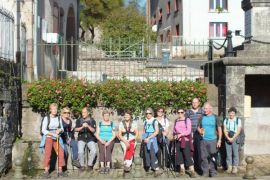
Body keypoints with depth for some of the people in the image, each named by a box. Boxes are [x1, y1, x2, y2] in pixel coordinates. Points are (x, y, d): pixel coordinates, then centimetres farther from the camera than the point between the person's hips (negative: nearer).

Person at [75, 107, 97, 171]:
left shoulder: (92, 121, 7)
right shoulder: (79, 120, 8)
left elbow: (93, 130, -4)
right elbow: (76, 129, -3)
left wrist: (88, 126, -22)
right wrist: (82, 127, -22)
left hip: (90, 139, 0)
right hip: (81, 138, 0)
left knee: (94, 151, -24)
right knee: (80, 151, -26)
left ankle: (89, 165, -4)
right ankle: (82, 165, -5)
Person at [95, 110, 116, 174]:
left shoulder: (112, 124, 12)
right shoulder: (100, 123, 13)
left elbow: (114, 135, 6)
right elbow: (97, 134, 8)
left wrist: (109, 141, -9)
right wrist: (101, 140, -9)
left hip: (110, 140, 0)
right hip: (101, 140, 0)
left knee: (108, 150, -27)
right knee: (102, 150, -26)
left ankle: (108, 167, -32)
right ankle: (102, 167, -31)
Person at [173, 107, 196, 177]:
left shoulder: (187, 120, -3)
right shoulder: (176, 121, 12)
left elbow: (188, 131, -10)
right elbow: (174, 130, 19)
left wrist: (181, 134, -17)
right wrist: (175, 135, -1)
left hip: (186, 140, -5)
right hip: (178, 140, 5)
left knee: (187, 155, -10)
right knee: (179, 155, 6)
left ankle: (192, 170, -7)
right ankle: (182, 169, 16)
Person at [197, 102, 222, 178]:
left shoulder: (215, 117, 1)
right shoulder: (202, 118, 8)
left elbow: (219, 129, 2)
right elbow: (198, 127, 15)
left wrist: (219, 140, -4)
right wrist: (200, 131, -8)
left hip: (212, 140, -3)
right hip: (203, 140, 3)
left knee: (213, 157, -3)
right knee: (204, 157, 3)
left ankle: (213, 172, 6)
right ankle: (205, 172, 12)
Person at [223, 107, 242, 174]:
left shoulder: (238, 120, 0)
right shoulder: (226, 120, 7)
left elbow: (238, 131, -5)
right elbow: (225, 130, 3)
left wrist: (233, 138, -12)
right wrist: (228, 138, -10)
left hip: (235, 139, -2)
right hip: (227, 139, 2)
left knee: (235, 153, -1)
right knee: (228, 153, 4)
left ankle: (235, 167, 6)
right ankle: (229, 167, 12)